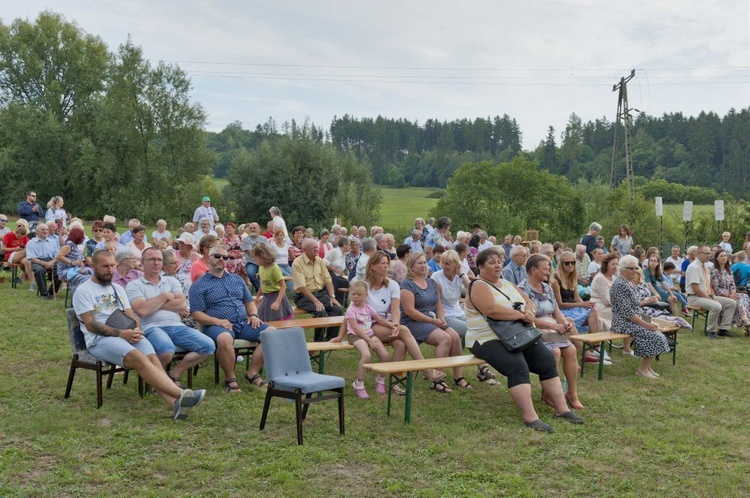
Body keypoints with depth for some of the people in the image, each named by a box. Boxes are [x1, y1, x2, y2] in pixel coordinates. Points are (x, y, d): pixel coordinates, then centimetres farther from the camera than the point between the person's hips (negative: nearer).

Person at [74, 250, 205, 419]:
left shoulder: (117, 288, 26)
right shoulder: (83, 291, 7)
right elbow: (90, 324, -5)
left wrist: (136, 329, -6)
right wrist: (120, 333, -16)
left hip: (127, 334, 5)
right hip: (99, 339, -5)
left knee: (152, 358, -27)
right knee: (138, 358, -33)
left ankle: (175, 403, -47)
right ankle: (181, 394, -47)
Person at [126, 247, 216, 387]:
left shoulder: (172, 281, 21)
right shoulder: (134, 285, 8)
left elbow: (182, 304, 4)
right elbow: (142, 311, -10)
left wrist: (154, 304, -1)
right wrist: (165, 296, 1)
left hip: (177, 326, 5)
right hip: (152, 327, -5)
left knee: (208, 346, -15)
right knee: (167, 350, -38)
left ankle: (174, 373, 0)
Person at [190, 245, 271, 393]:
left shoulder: (236, 279, 23)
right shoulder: (199, 285, 6)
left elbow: (249, 301, 26)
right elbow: (196, 314, -3)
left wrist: (253, 315, 4)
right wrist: (217, 321, -18)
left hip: (244, 324, 5)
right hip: (217, 325, -5)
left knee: (271, 332, -17)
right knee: (225, 339, -40)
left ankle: (253, 373, -8)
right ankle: (230, 379, -17)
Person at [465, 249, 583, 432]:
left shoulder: (508, 284, 18)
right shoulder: (479, 286, -9)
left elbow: (529, 302, 15)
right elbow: (492, 310, -25)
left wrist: (530, 311, -9)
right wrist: (522, 315, -19)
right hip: (489, 341, -8)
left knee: (547, 360, -8)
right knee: (518, 366, -31)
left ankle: (562, 409, -4)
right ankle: (530, 417, -33)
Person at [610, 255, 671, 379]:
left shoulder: (630, 283, 13)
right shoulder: (620, 285, -18)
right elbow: (627, 312, -22)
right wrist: (645, 324, -19)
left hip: (633, 321, 9)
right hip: (624, 323, -9)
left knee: (658, 335, 0)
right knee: (655, 336, -16)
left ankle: (646, 366, 8)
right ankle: (642, 369, -5)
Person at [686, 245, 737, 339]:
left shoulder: (705, 267, 14)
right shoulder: (694, 267, -14)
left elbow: (709, 285, 18)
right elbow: (695, 289, -20)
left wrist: (714, 297, 1)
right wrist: (709, 299, -17)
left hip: (707, 296, 10)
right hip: (695, 298, -10)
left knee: (732, 303, 0)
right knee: (716, 306, -33)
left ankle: (723, 329, -1)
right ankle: (710, 330, -14)